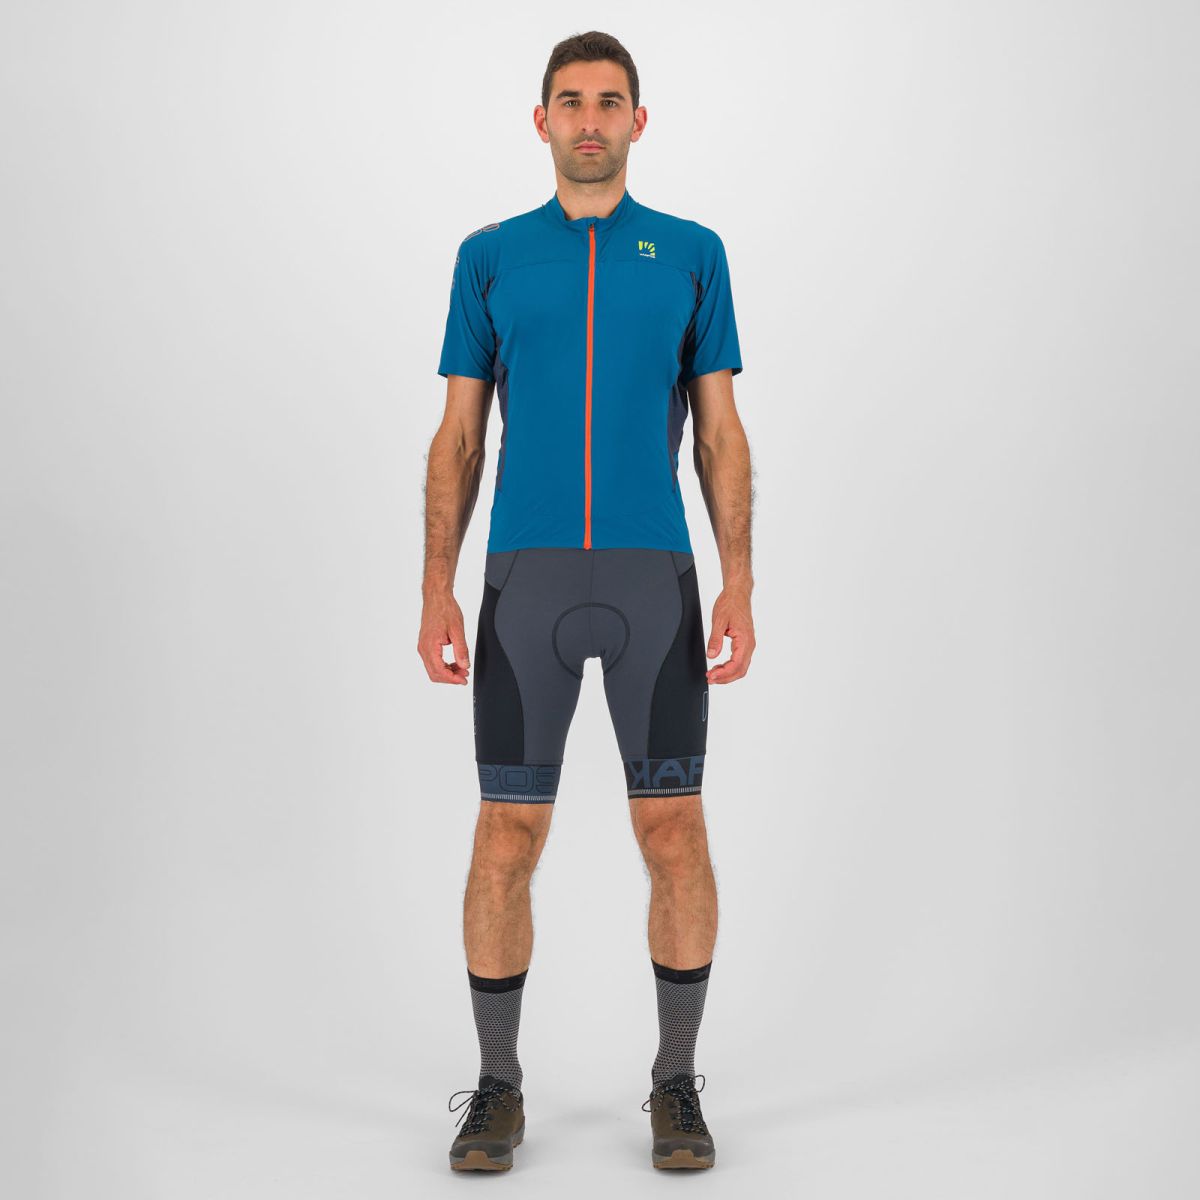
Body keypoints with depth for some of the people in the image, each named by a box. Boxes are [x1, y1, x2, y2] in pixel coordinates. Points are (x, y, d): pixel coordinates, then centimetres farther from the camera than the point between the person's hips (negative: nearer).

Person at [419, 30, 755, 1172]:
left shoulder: (691, 253, 9)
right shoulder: (491, 256, 10)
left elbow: (720, 434, 7)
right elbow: (459, 437, 8)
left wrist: (738, 585, -3)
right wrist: (437, 590, 0)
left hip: (655, 575, 0)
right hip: (526, 577, 0)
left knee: (671, 830, 1)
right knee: (507, 835, 2)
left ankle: (676, 1081, 16)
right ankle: (497, 1084, 16)